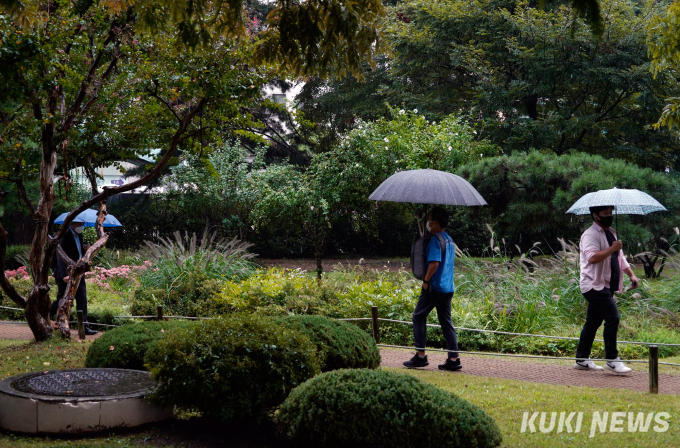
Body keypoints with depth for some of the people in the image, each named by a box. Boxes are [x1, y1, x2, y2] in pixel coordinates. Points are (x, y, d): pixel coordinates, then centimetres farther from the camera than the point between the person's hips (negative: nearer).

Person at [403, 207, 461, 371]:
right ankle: (454, 359, 4)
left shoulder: (436, 240, -14)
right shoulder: (450, 240, 15)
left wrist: (426, 280, -13)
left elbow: (434, 263, -23)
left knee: (419, 316, 4)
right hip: (448, 287, 8)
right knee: (446, 321, 9)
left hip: (434, 287, -8)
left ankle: (421, 355, 1)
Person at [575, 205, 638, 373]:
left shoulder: (611, 233, 20)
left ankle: (582, 359, 16)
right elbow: (592, 257, -26)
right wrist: (612, 248, -24)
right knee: (612, 318, -15)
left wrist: (631, 275, 14)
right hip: (595, 285, -9)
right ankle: (612, 360, -10)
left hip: (606, 287, 10)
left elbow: (620, 257, 25)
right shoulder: (590, 234, -11)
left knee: (593, 322, 11)